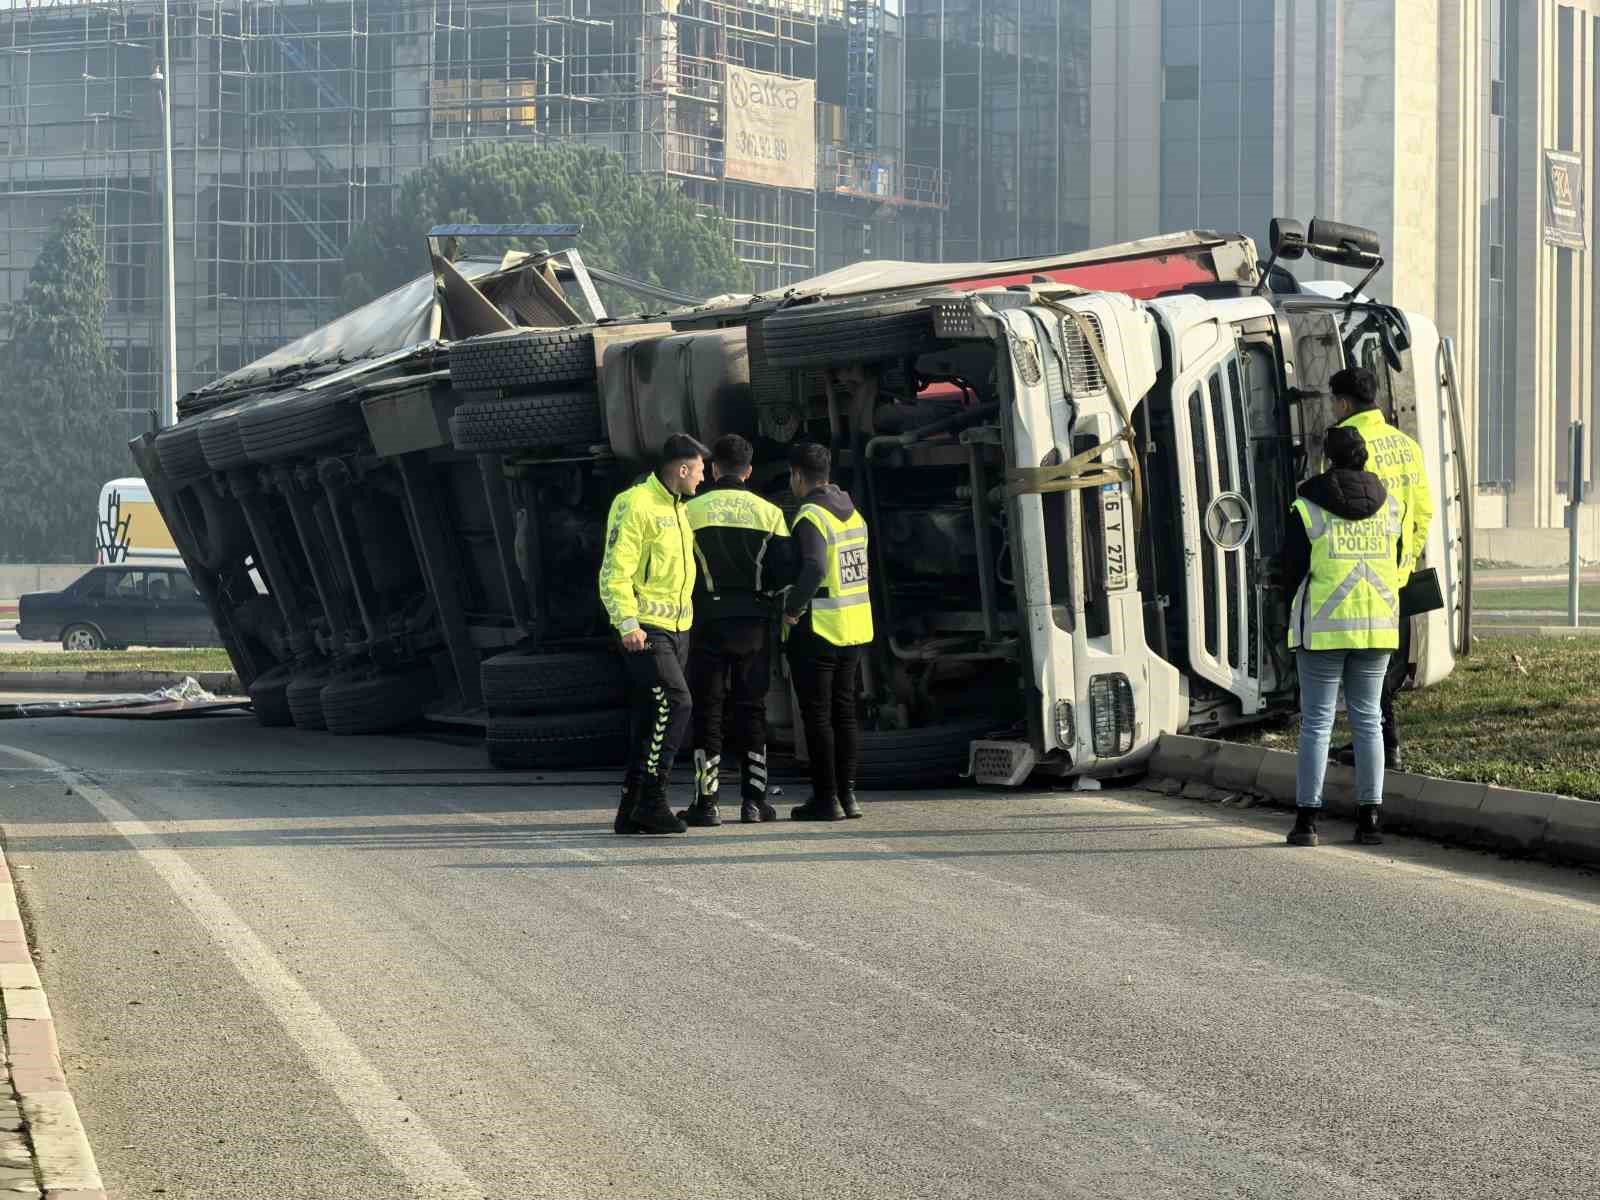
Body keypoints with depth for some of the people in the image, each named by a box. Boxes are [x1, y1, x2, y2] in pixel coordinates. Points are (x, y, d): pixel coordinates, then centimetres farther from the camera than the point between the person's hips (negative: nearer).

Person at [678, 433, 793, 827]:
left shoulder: (693, 511, -3)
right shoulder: (768, 513, 2)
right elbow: (785, 572, 0)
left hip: (710, 622, -2)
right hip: (754, 624, 2)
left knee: (708, 710, 2)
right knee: (752, 710, 9)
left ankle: (706, 801, -2)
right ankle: (753, 800, 7)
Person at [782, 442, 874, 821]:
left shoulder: (810, 517, -15)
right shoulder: (853, 514, 11)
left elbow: (813, 569, -29)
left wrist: (792, 609, -18)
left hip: (817, 630, -8)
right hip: (854, 628, 8)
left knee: (817, 715, -1)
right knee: (845, 711, 13)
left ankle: (826, 798, -1)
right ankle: (847, 794, 13)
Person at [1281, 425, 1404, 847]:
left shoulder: (1308, 508, -7)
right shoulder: (1390, 507, 4)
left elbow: (1292, 572, -6)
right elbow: (1395, 566, 12)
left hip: (1323, 627, -3)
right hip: (1377, 624, 3)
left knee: (1316, 722, 1)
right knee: (1367, 720, 10)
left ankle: (1307, 819, -2)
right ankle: (1368, 818, 7)